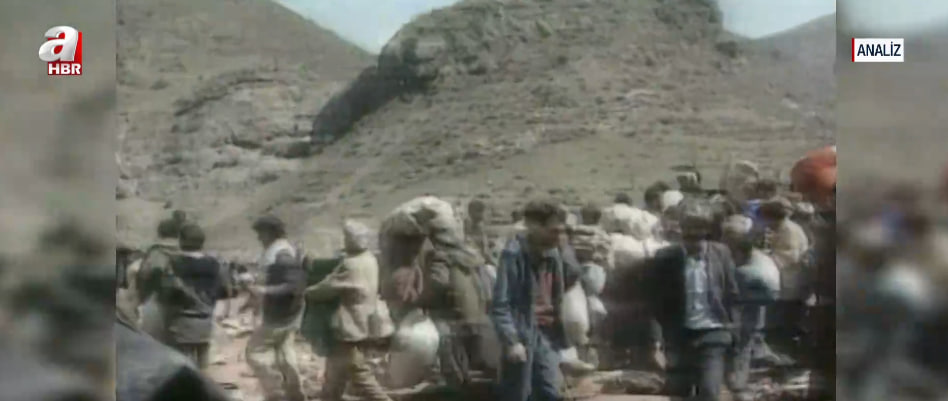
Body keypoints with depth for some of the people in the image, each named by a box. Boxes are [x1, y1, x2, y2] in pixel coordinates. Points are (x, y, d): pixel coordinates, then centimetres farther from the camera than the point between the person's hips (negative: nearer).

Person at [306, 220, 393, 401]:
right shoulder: (369, 260, 8)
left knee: (360, 376, -5)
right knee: (335, 372, 19)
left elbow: (328, 288, -15)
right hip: (362, 325, 10)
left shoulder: (351, 265, -22)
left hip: (353, 329, -10)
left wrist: (306, 293, 2)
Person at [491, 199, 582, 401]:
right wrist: (511, 340, -23)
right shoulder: (514, 253, -16)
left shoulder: (553, 252, 7)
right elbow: (500, 304, -19)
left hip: (547, 334, 7)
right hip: (522, 335, -7)